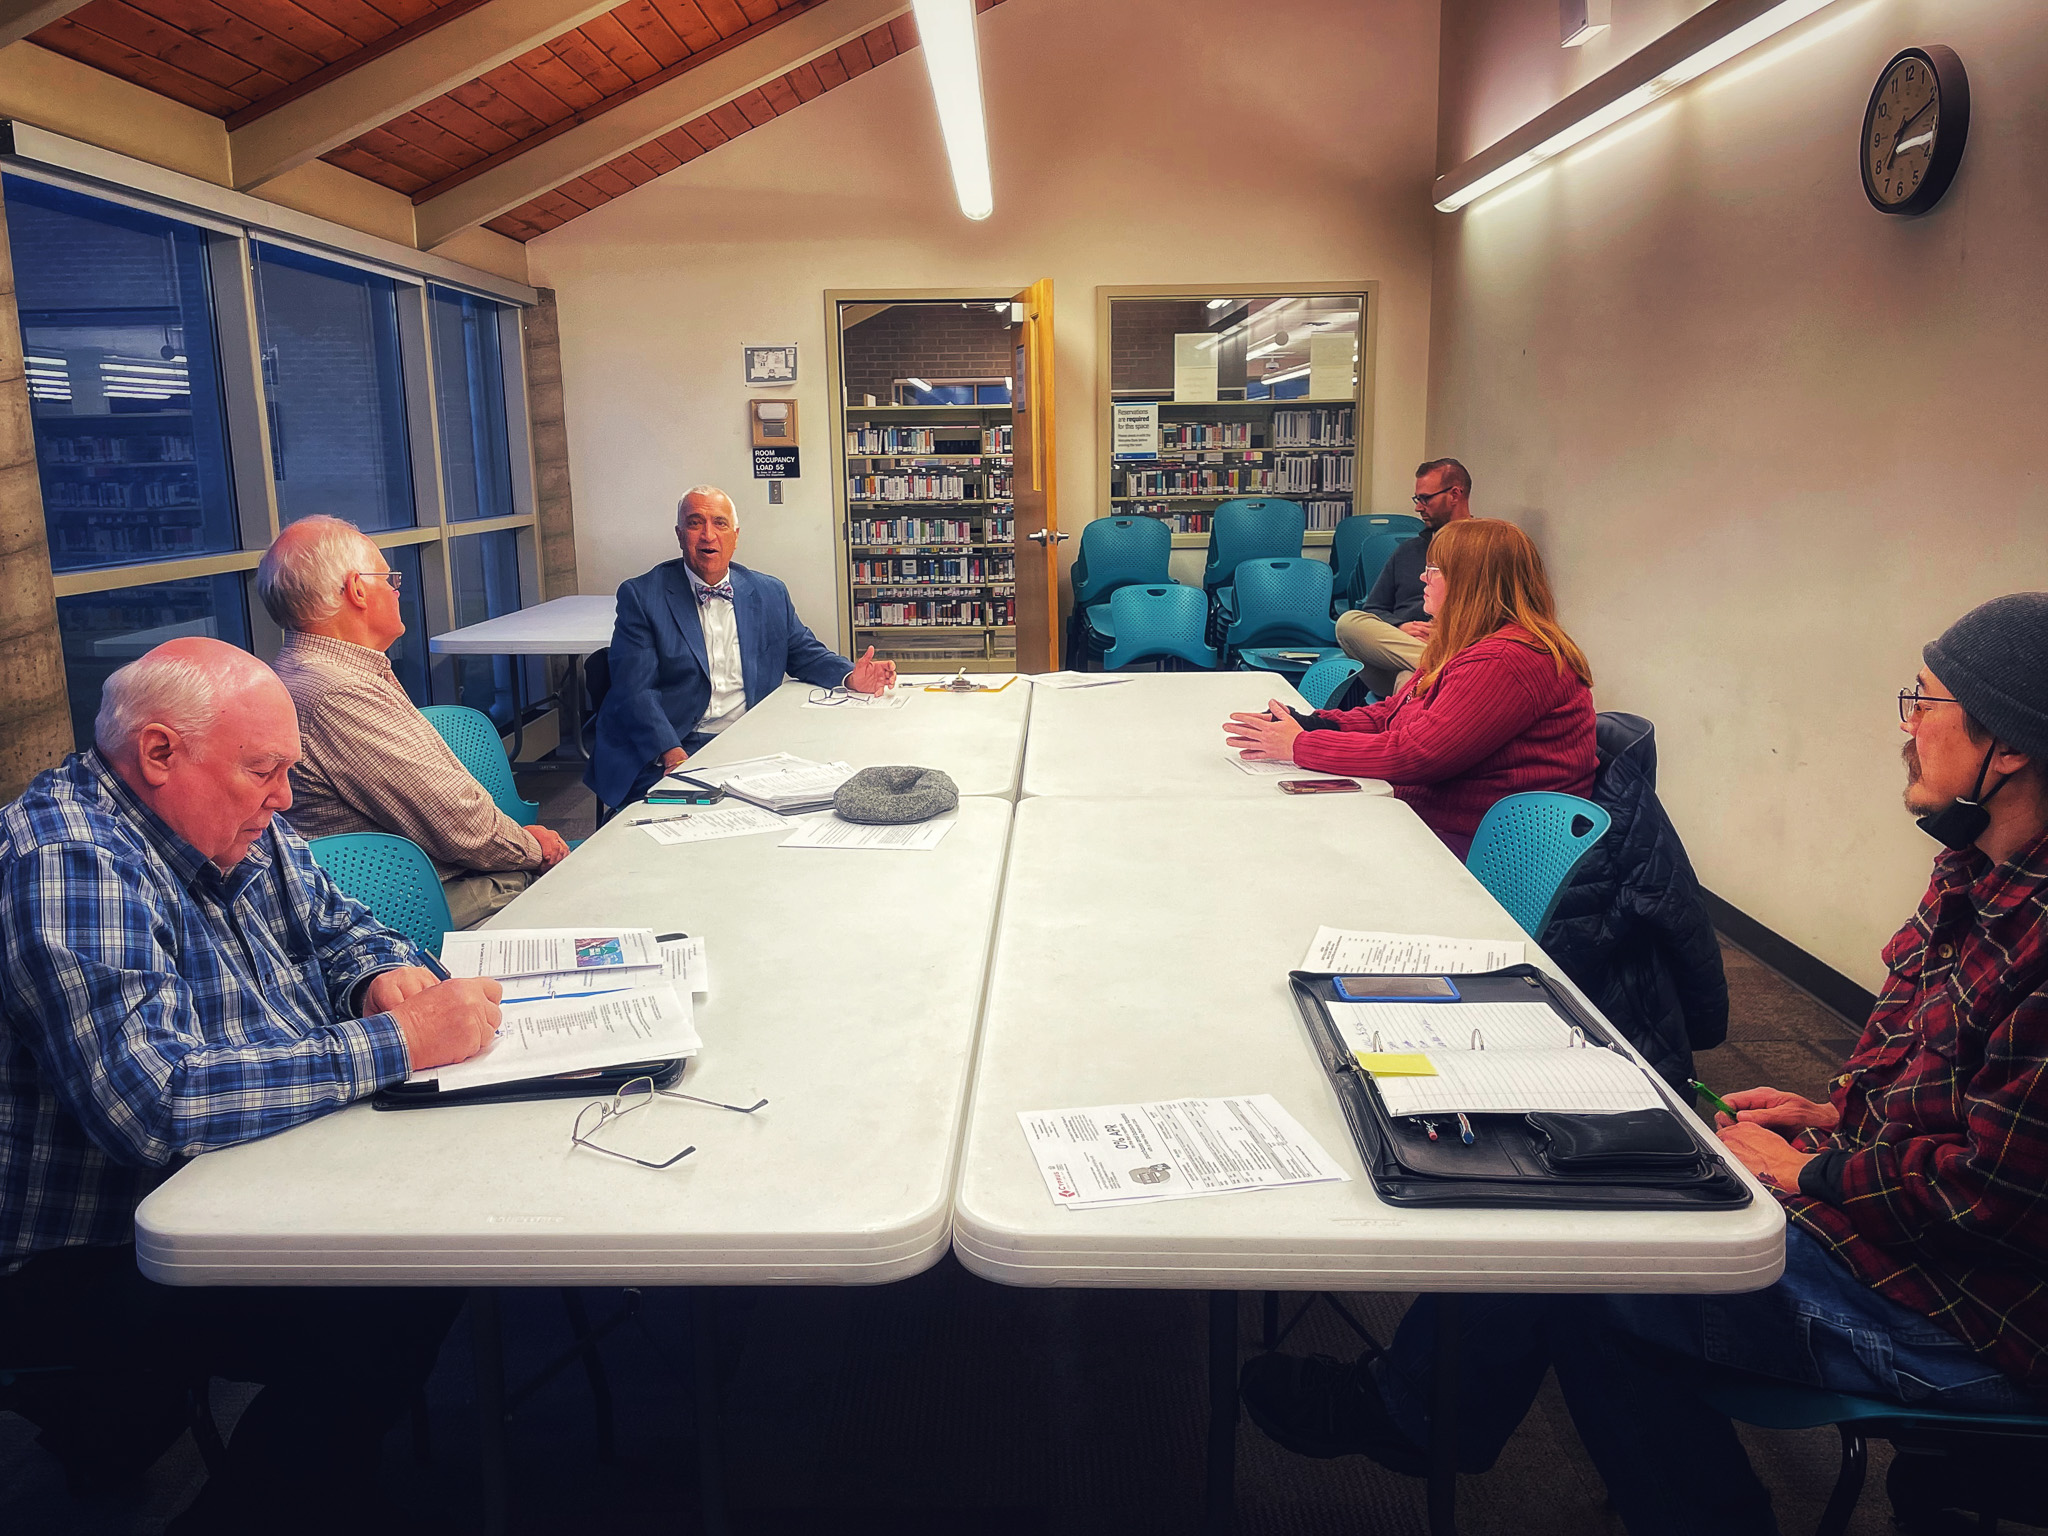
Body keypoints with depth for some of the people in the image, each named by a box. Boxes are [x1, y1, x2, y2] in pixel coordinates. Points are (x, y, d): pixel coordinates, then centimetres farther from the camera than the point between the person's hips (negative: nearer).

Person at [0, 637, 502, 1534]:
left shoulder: (230, 824, 3)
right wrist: (396, 1043, -32)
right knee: (378, 1324, -23)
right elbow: (150, 1103, -35)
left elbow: (332, 921, 17)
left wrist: (386, 974, -7)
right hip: (101, 1259, -9)